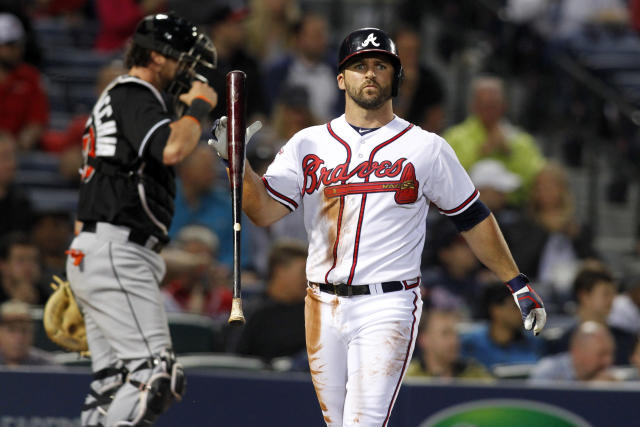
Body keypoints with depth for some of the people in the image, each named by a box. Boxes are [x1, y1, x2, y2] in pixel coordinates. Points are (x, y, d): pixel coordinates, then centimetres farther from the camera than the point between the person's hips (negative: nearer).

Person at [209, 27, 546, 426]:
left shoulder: (426, 148, 4)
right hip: (323, 308, 4)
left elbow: (473, 217, 9)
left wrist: (518, 284, 8)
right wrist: (236, 160, -16)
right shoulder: (308, 144, 9)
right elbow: (263, 211, 0)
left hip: (388, 307, -4)